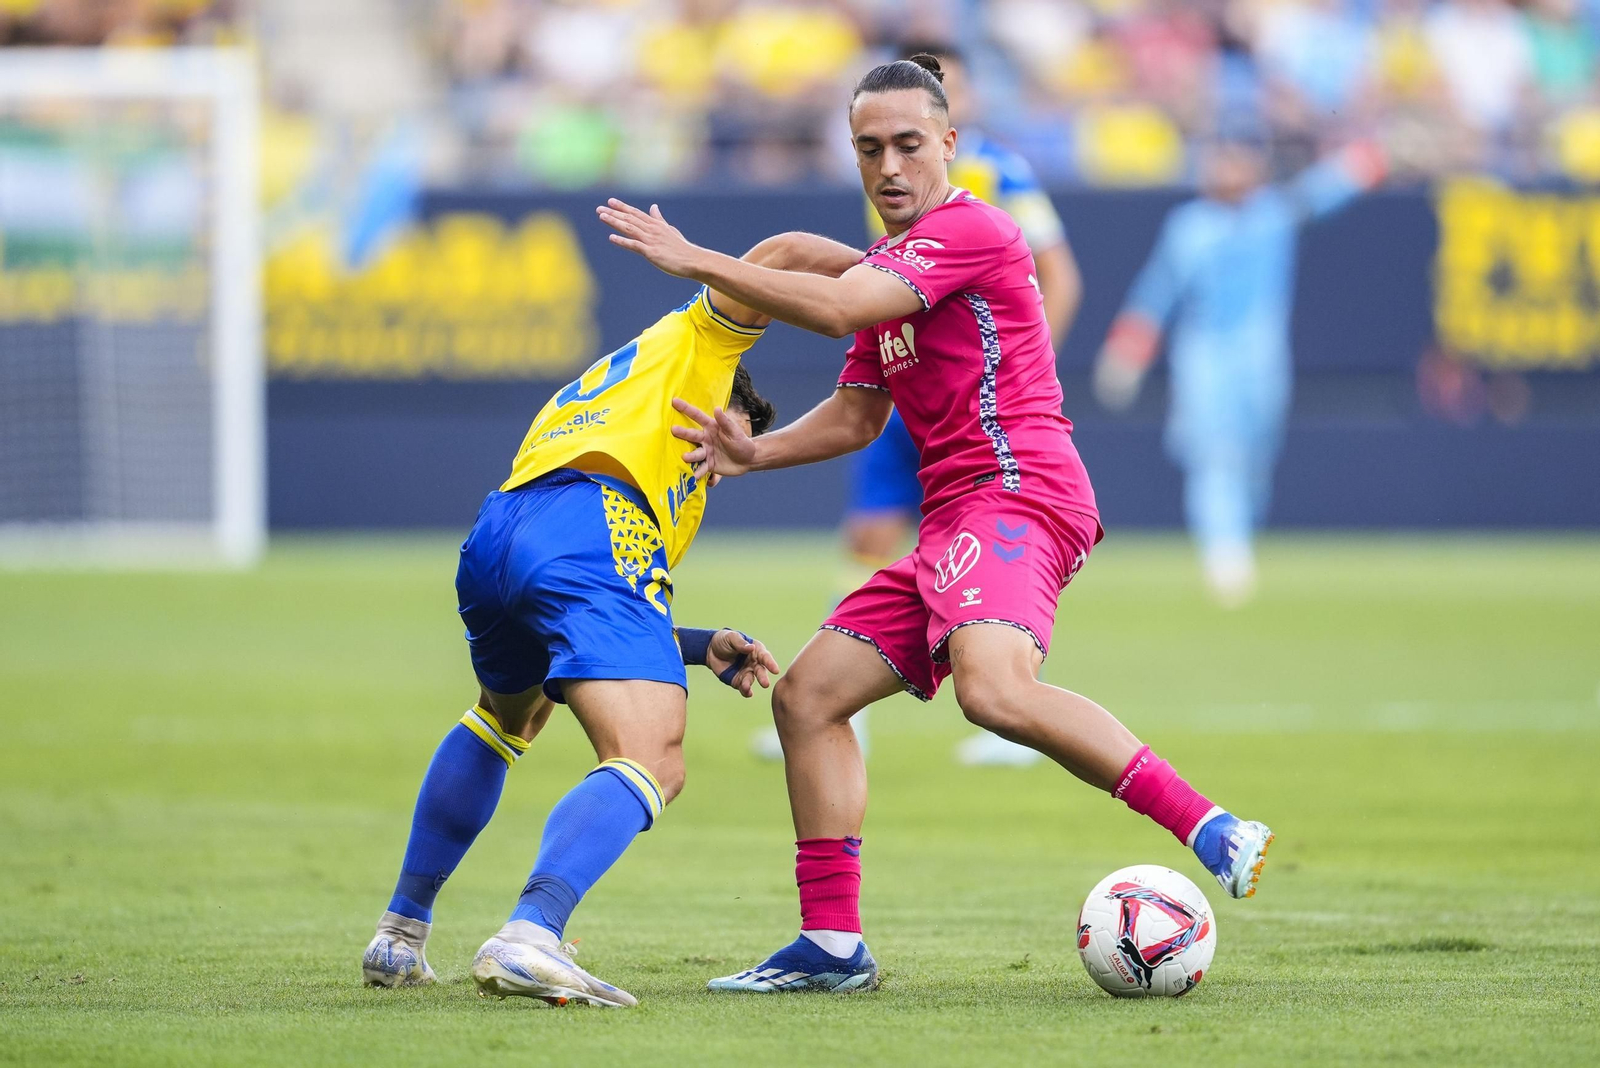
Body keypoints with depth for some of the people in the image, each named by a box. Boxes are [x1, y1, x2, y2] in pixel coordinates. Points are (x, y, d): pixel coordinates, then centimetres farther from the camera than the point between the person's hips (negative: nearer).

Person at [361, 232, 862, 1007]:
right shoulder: (692, 343, 29)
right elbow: (781, 256, 14)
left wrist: (702, 649, 32)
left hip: (494, 537, 8)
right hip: (592, 531, -8)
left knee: (504, 717, 37)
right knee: (652, 766, -15)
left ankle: (400, 935, 37)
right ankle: (529, 937, -40)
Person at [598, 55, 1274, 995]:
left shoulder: (970, 229, -6)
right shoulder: (888, 266, 24)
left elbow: (838, 308, -18)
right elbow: (856, 418, 28)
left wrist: (694, 261, -11)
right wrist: (755, 453, 9)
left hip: (1017, 491, -10)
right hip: (954, 525, 10)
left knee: (995, 689, -35)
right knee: (809, 695, 7)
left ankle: (1212, 829, -34)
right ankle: (833, 945, 9)